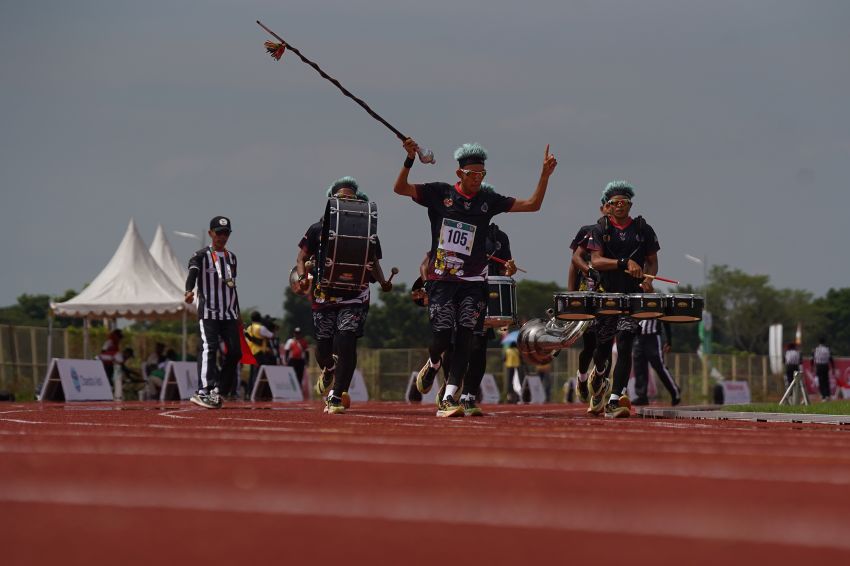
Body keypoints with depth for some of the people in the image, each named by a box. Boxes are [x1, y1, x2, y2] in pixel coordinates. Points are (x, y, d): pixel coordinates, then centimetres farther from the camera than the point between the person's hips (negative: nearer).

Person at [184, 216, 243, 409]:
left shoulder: (231, 257, 17)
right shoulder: (201, 256, -3)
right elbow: (192, 273, -22)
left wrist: (238, 316, 20)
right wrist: (189, 291, -44)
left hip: (229, 314, 6)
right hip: (208, 312, -6)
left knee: (235, 351, -1)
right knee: (209, 348, -16)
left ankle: (218, 390, 10)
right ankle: (205, 392, -21)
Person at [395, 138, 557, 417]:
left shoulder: (488, 200, 7)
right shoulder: (440, 193, 1)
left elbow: (532, 205, 8)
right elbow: (399, 188, -6)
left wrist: (545, 174, -3)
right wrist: (410, 159, -20)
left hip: (472, 282, 2)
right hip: (441, 279, -2)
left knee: (464, 339, -5)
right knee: (442, 337, -6)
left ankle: (449, 399, -4)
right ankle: (432, 365, 30)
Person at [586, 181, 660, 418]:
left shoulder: (643, 229, 7)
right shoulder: (600, 229, 3)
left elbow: (652, 260, 13)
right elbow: (596, 261, -8)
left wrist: (647, 278, -9)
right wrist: (624, 263, -22)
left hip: (633, 295, -1)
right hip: (606, 294, 1)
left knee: (624, 343, -14)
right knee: (603, 345, 10)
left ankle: (614, 401, -16)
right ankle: (599, 377, 46)